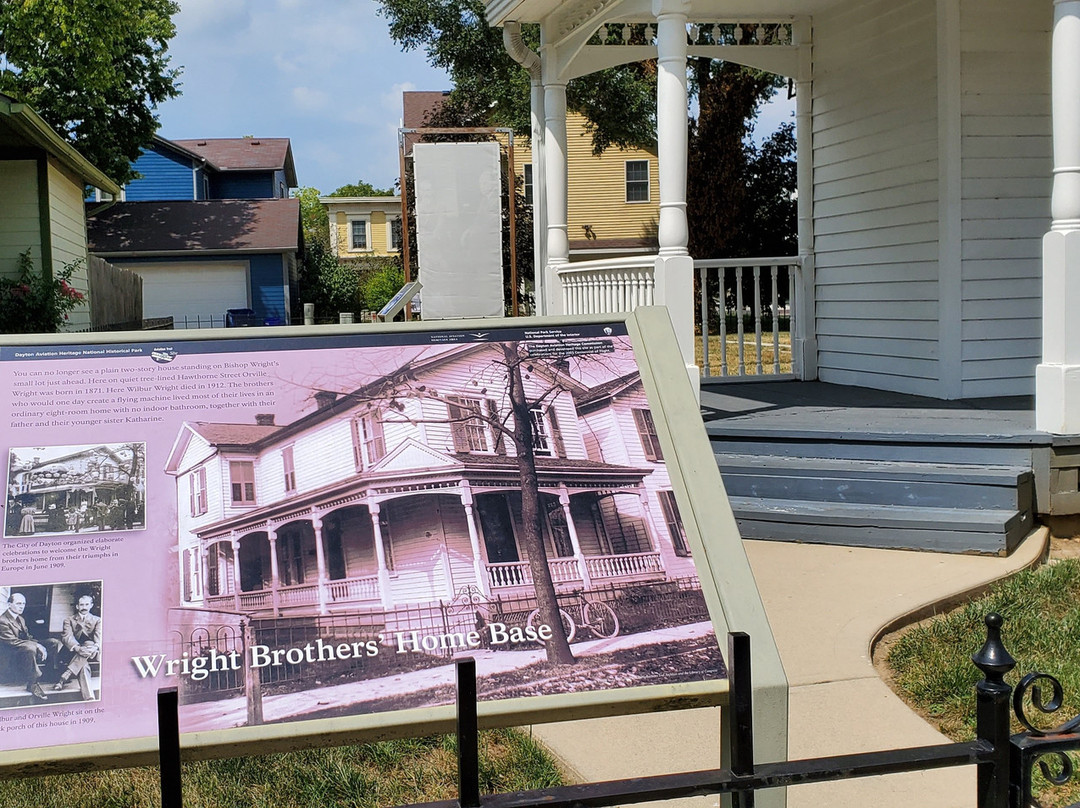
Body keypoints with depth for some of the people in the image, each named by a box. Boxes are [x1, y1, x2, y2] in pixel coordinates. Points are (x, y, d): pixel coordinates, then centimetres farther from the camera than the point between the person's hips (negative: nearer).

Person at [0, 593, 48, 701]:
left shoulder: (20, 619, 18)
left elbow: (28, 638, 13)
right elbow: (13, 642, -22)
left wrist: (39, 645, -9)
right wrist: (36, 645, -26)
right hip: (11, 656, -9)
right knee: (30, 648, -39)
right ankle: (32, 685, -30)